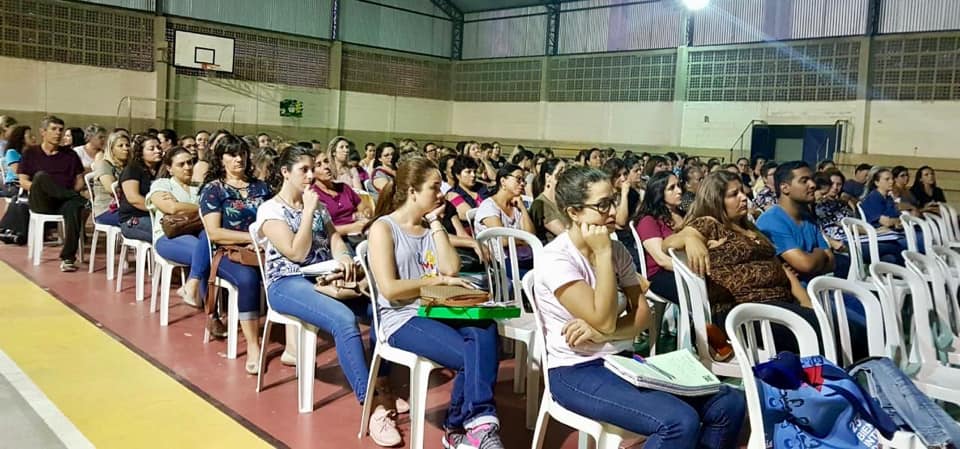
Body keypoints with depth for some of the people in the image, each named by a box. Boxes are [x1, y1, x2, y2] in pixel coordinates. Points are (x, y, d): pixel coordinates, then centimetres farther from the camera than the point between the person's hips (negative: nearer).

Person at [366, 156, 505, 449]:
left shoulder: (431, 227, 17)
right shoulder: (383, 227, -2)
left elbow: (451, 268, -1)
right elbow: (389, 289, -13)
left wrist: (435, 222, 3)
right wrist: (438, 280, -8)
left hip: (439, 311, 5)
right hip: (403, 319, -5)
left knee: (485, 330, -30)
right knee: (470, 355, -29)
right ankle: (478, 425, -11)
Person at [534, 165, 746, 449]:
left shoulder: (617, 250, 6)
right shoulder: (556, 258, -15)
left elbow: (643, 315, 2)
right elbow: (604, 321, -20)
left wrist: (599, 333, -16)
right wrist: (602, 254, -17)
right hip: (577, 372, -7)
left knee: (731, 403, -5)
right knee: (680, 422, -28)